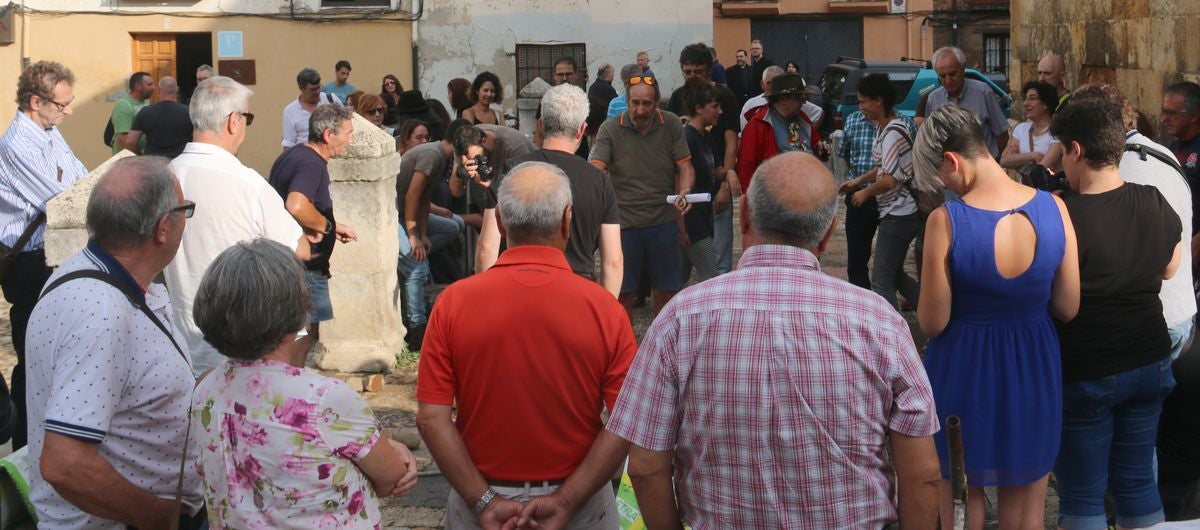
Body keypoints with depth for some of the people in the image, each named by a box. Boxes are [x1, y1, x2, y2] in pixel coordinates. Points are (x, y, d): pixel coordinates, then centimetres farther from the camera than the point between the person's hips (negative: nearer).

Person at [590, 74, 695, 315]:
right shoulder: (610, 129, -5)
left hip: (664, 221, 2)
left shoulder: (672, 125, -1)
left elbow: (685, 167, 0)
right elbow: (596, 169, -13)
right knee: (623, 294, 5)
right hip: (624, 221, -1)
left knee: (667, 291, 10)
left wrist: (685, 191, -21)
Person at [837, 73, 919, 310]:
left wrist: (865, 192, -10)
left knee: (881, 278, -6)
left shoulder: (892, 133, -19)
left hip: (898, 214, -10)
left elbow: (889, 179, -26)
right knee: (894, 273, 17)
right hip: (898, 212, 10)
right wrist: (859, 181, 19)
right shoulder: (887, 128, 11)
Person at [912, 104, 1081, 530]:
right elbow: (1068, 308, -4)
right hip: (1033, 367, 3)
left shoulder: (945, 221, -24)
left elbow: (932, 323, -16)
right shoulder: (1053, 208, -13)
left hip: (965, 372, -3)